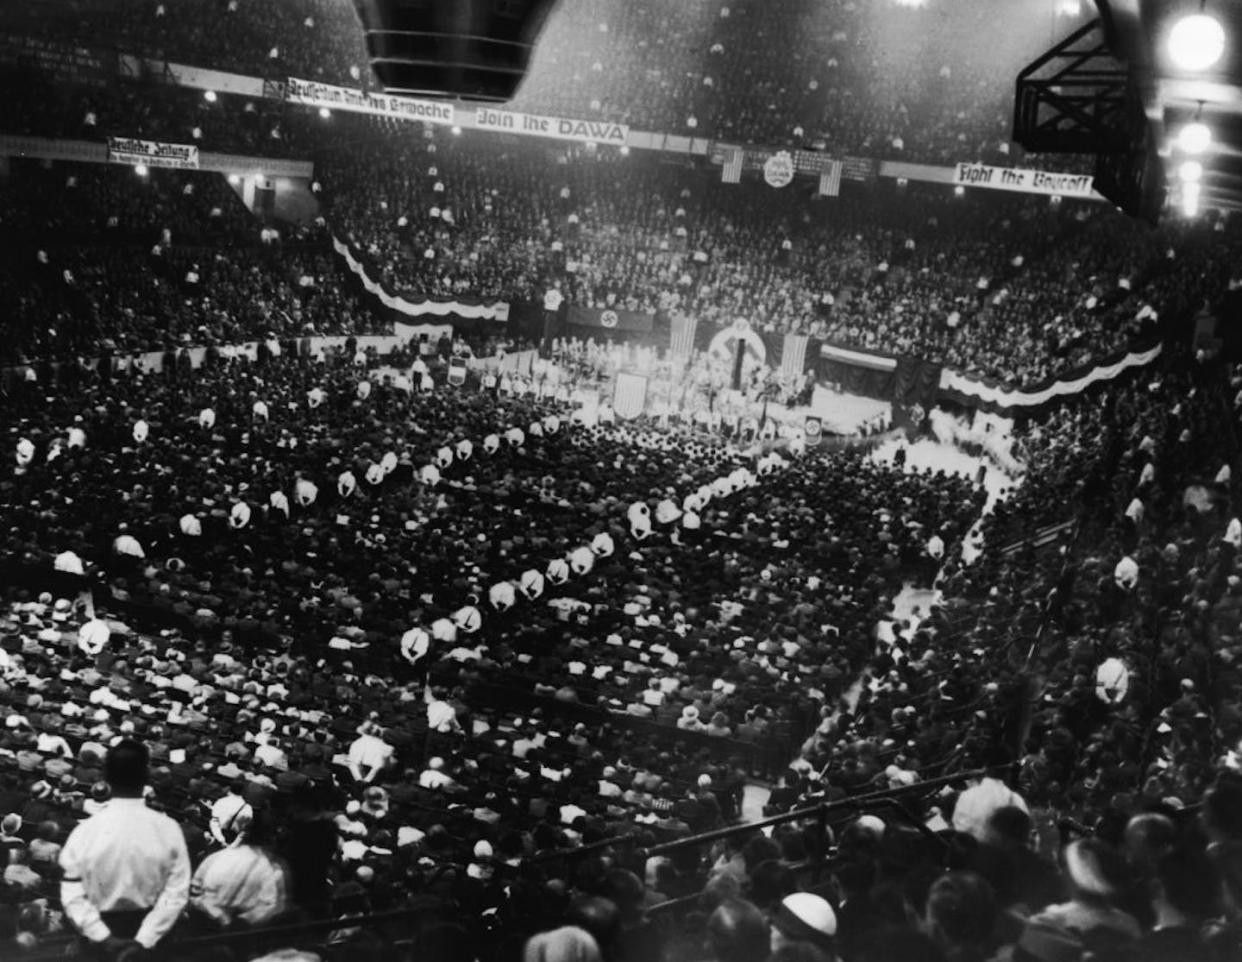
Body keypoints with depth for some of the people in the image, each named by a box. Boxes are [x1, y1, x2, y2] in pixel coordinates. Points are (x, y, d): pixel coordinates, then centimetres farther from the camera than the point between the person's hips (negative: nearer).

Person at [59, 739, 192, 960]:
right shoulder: (168, 829, -16)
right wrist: (143, 940, -18)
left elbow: (72, 895, -17)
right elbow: (177, 893, -18)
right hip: (148, 931, 0)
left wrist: (104, 938, -17)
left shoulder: (85, 831, -17)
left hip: (100, 935, 0)